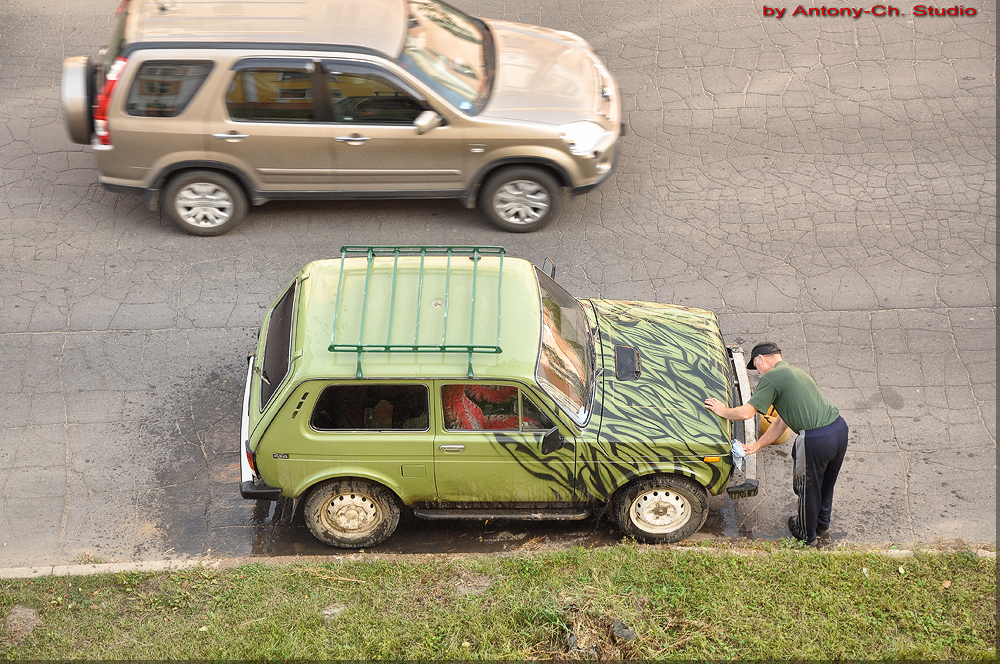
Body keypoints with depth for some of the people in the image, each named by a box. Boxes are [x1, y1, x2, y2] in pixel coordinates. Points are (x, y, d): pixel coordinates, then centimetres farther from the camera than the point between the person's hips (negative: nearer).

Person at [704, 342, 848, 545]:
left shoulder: (771, 378, -7)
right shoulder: (796, 373, 22)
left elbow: (746, 413, -12)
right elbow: (782, 421, 23)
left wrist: (723, 411, 8)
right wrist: (757, 446, 25)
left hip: (816, 440, -8)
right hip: (840, 428, 8)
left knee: (808, 488, 18)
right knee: (826, 483, 31)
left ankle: (807, 533, 40)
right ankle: (822, 523, 54)